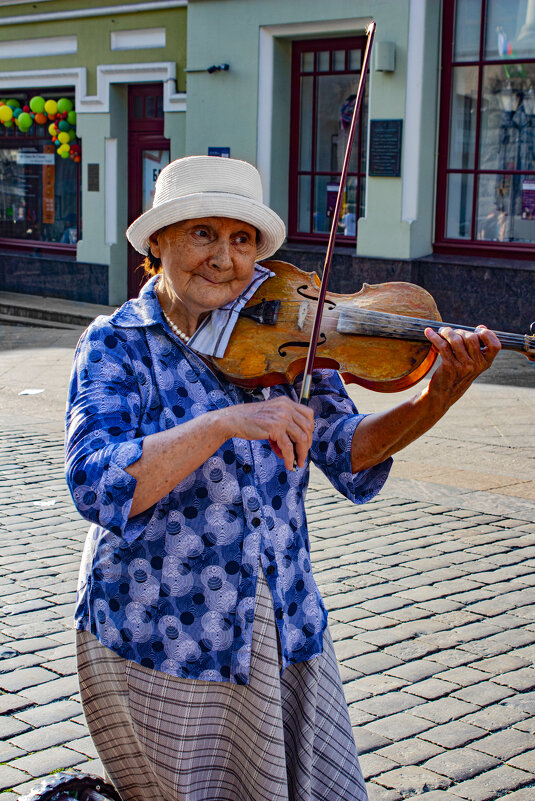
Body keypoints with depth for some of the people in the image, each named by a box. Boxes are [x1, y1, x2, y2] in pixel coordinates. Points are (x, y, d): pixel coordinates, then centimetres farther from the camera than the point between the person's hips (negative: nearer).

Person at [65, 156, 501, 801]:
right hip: (163, 643, -4)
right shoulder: (116, 345, -10)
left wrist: (441, 393, -21)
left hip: (285, 624, 4)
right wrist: (225, 422, -34)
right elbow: (97, 486, -24)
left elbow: (348, 451, -5)